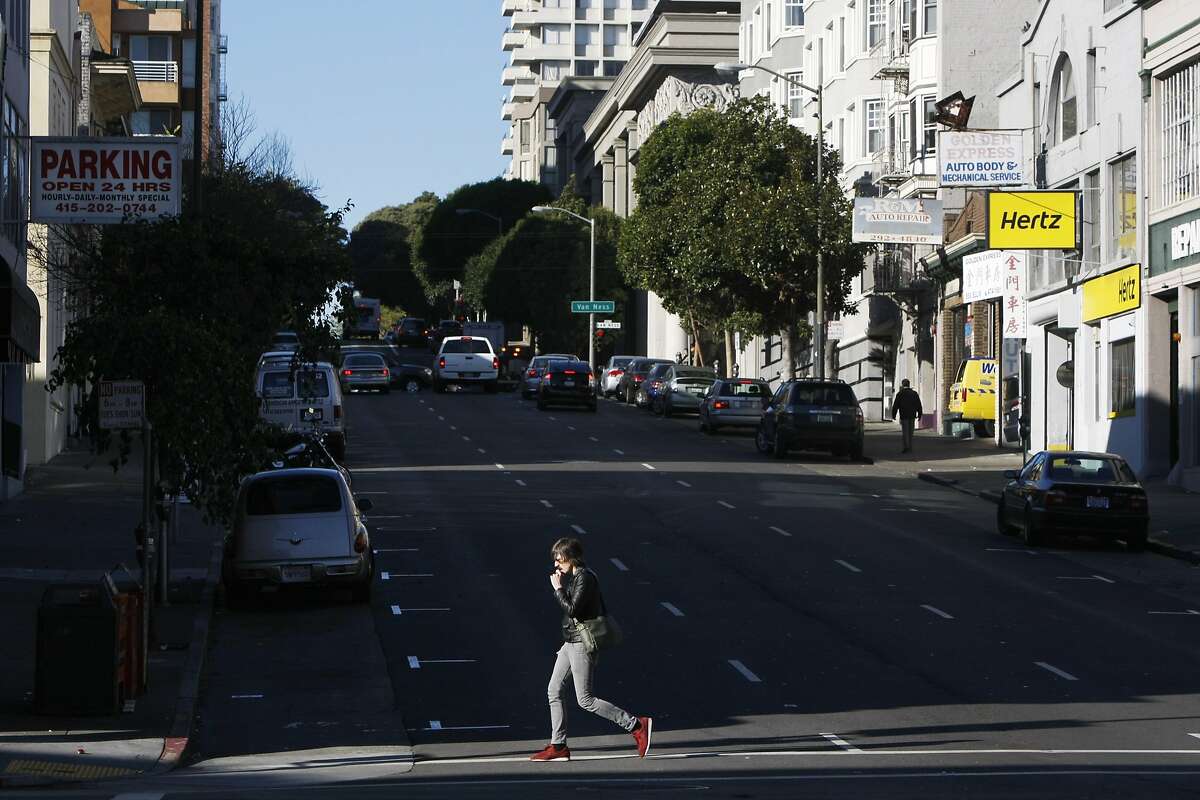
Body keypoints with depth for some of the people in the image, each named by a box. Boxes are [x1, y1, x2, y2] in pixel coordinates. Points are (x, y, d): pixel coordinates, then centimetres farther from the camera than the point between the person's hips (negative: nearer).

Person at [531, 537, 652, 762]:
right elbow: (601, 609, 19)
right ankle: (558, 747, 11)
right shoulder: (574, 576, 12)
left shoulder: (585, 578, -17)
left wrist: (558, 589, -14)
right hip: (570, 643, 10)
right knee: (553, 692, 8)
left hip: (582, 644, -10)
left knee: (585, 700, -7)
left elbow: (572, 609, -25)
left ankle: (637, 725, -4)